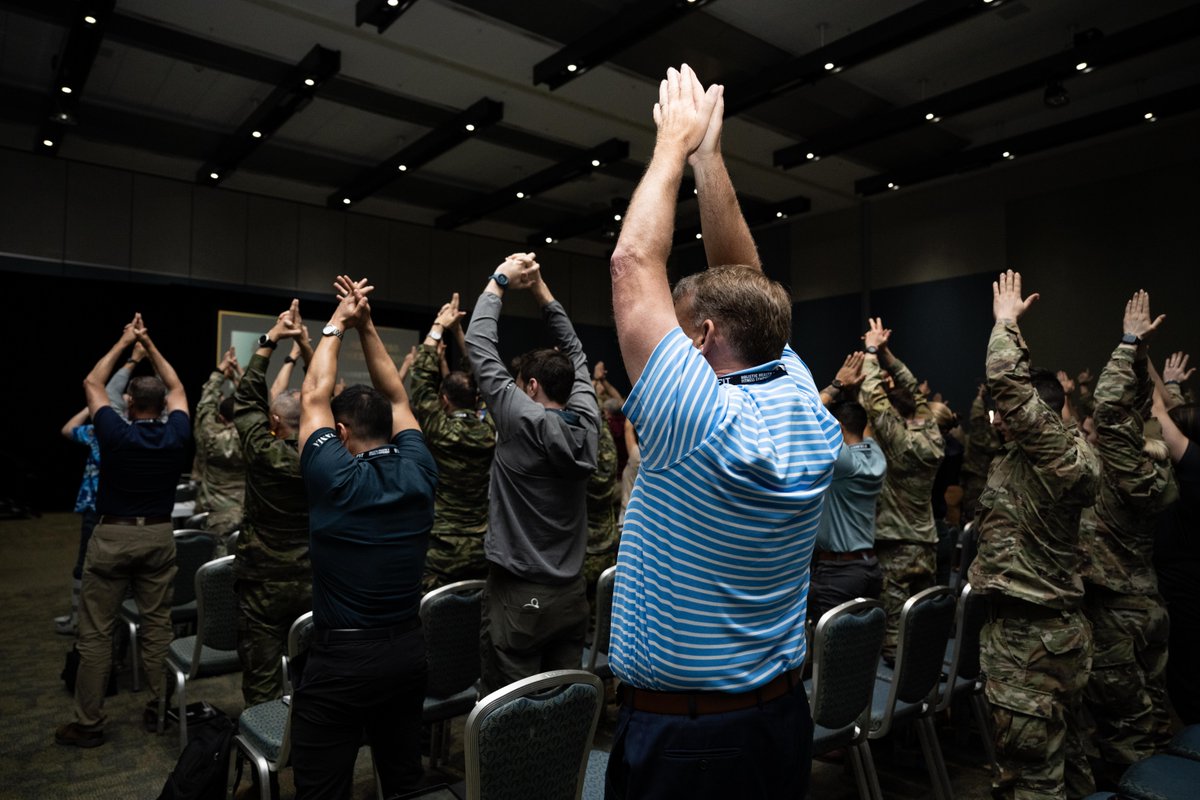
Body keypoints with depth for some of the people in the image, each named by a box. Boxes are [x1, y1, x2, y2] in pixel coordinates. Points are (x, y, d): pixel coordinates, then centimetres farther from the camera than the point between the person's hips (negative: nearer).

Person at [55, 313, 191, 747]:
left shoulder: (115, 433, -11)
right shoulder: (176, 435, -5)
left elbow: (91, 383, 6)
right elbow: (177, 389, 14)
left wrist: (124, 343, 13)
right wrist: (150, 344, 17)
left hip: (113, 537, -3)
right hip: (158, 536, 3)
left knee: (96, 632, 6)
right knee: (157, 626, 10)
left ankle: (88, 723, 12)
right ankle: (160, 709, 18)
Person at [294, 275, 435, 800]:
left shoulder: (335, 478, -13)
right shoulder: (418, 472, -3)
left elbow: (313, 397, 0)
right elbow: (396, 398, 11)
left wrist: (336, 325, 9)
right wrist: (366, 325, 10)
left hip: (342, 657, -4)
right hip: (409, 650, 5)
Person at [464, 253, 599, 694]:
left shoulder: (523, 422, -14)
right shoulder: (586, 423, -1)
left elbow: (480, 345, -7)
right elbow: (575, 353, 12)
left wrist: (499, 281, 3)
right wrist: (541, 290, 15)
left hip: (517, 596, -6)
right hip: (571, 594, 6)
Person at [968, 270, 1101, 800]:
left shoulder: (1058, 457, -19)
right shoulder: (1024, 456, 6)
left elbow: (1009, 385, -26)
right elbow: (1016, 386, 18)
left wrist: (1005, 322, -11)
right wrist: (1009, 326, 21)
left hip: (1029, 637, -10)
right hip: (1056, 628, 10)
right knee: (1063, 753, 23)